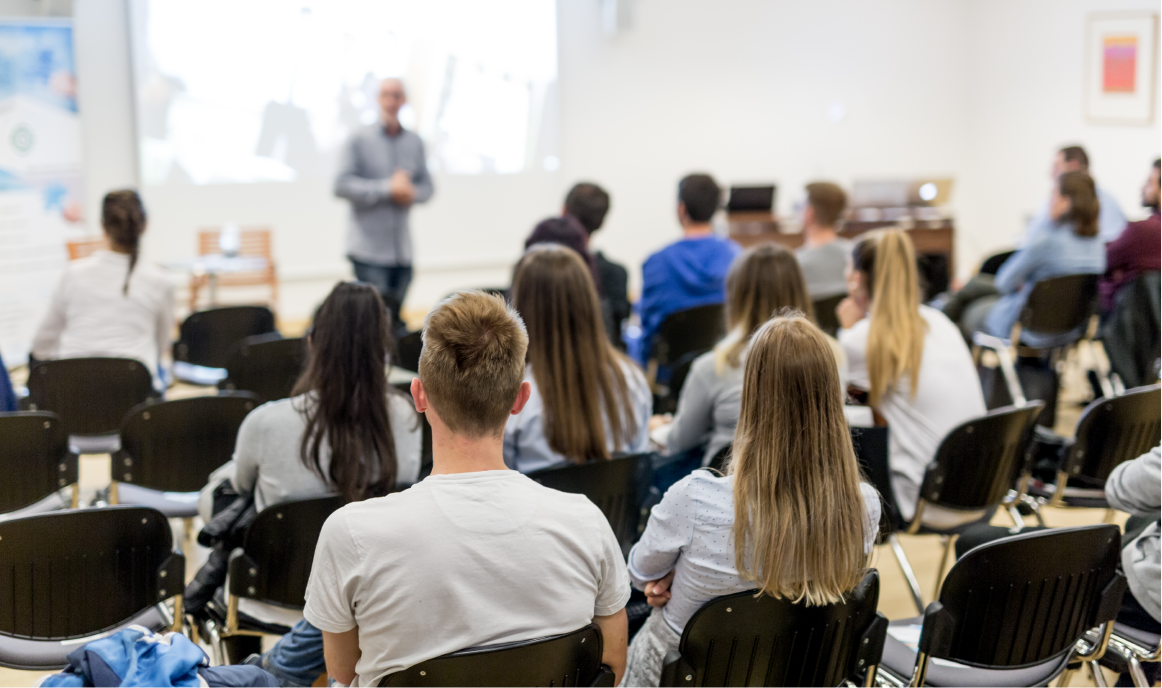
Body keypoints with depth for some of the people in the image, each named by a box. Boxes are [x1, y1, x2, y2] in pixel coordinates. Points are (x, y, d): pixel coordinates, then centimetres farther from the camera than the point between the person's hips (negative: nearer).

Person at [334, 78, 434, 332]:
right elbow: (342, 185, -9)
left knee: (394, 319, 8)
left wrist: (411, 193, -8)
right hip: (369, 247, -4)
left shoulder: (414, 142, 11)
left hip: (402, 251, 4)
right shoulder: (359, 140, -2)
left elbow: (426, 186, 16)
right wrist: (388, 189, -15)